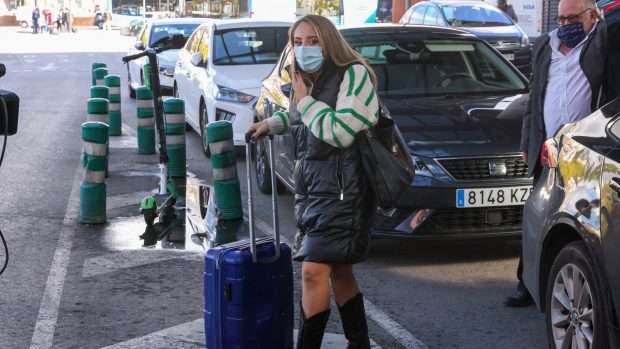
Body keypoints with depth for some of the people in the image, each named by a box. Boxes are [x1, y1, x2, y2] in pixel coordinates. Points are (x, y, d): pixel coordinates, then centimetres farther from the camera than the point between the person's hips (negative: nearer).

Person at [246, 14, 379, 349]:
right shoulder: (307, 81, 13)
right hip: (312, 188, 9)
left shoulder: (354, 75, -11)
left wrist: (305, 100, -12)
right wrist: (271, 124, 18)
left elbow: (340, 132, -21)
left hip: (343, 191, -9)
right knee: (338, 271, 15)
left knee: (313, 270, -14)